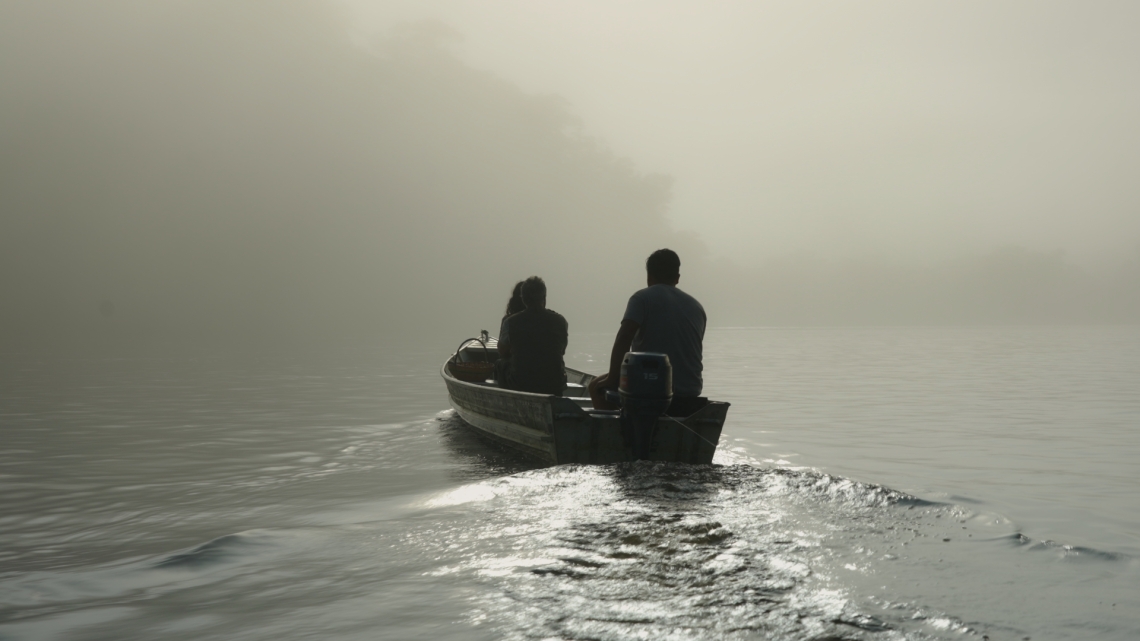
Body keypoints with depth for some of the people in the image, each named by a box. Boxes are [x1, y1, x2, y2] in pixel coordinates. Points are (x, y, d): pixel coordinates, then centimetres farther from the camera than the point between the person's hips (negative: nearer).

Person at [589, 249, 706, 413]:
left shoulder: (643, 298, -2)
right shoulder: (696, 307, 14)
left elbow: (624, 339, -16)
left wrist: (612, 378, -10)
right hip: (689, 397, 6)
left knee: (597, 386, 17)